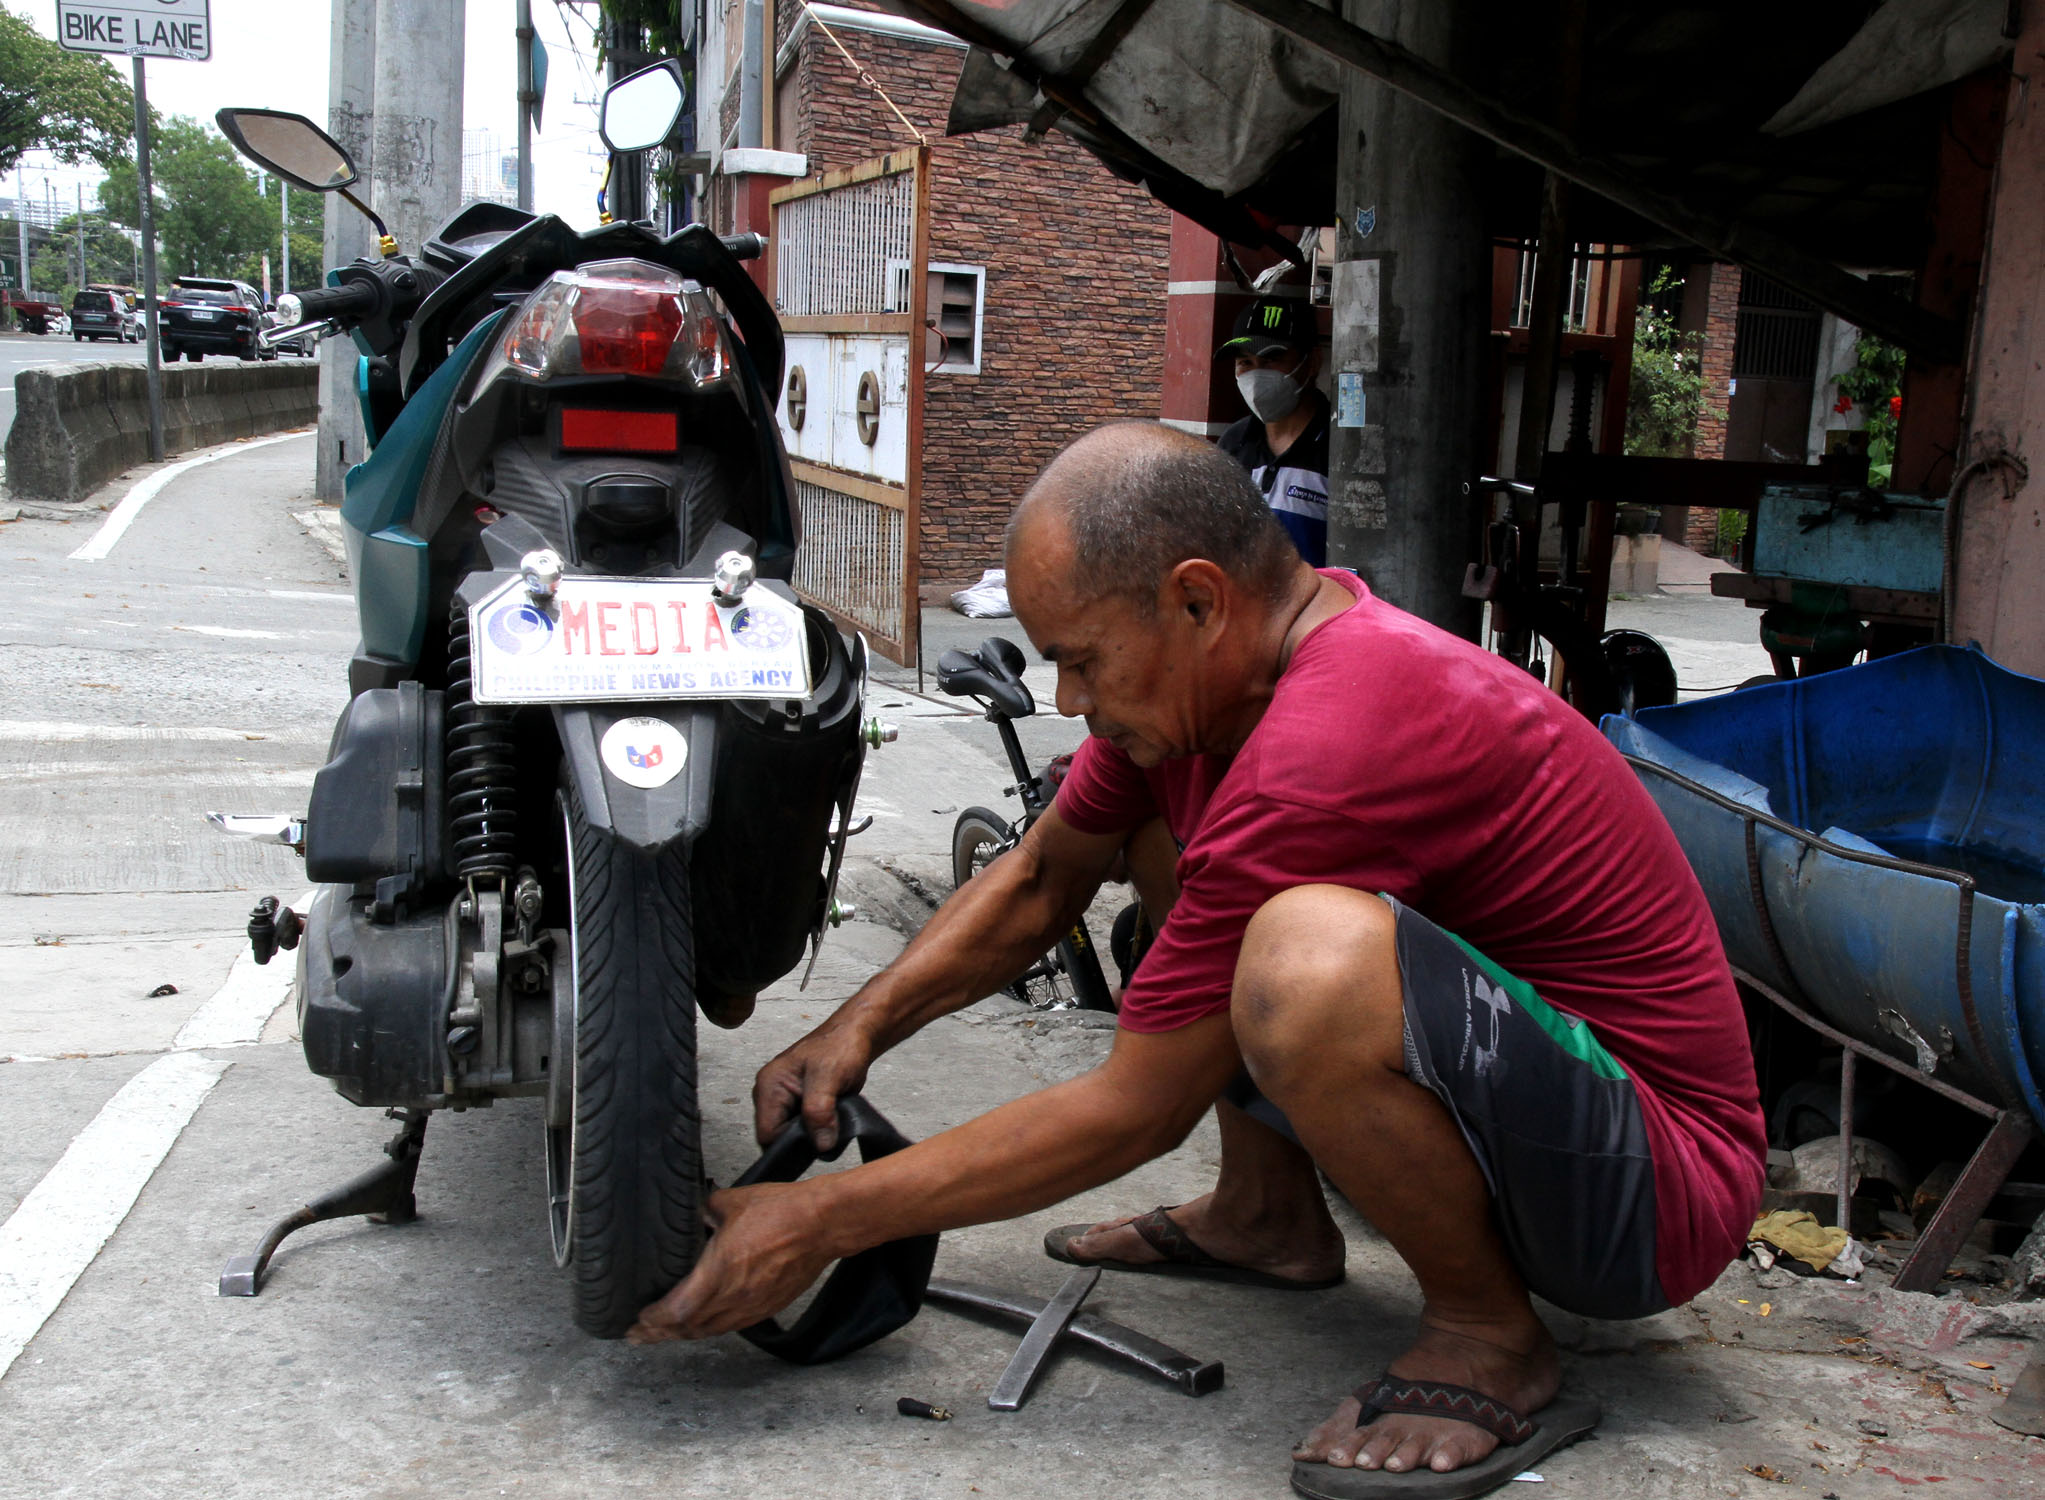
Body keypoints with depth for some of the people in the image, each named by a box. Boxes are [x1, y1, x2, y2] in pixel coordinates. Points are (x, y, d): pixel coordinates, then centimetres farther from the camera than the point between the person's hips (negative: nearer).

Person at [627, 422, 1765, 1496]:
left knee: (1307, 962, -38)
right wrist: (862, 1025, -2)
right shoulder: (1211, 661, -2)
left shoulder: (1328, 746, -30)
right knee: (1165, 813, 10)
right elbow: (1041, 879, 12)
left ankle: (1492, 1345, -12)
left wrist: (826, 1223, -16)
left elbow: (1135, 1112, -23)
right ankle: (1269, 1218, 14)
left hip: (1659, 1183, -9)